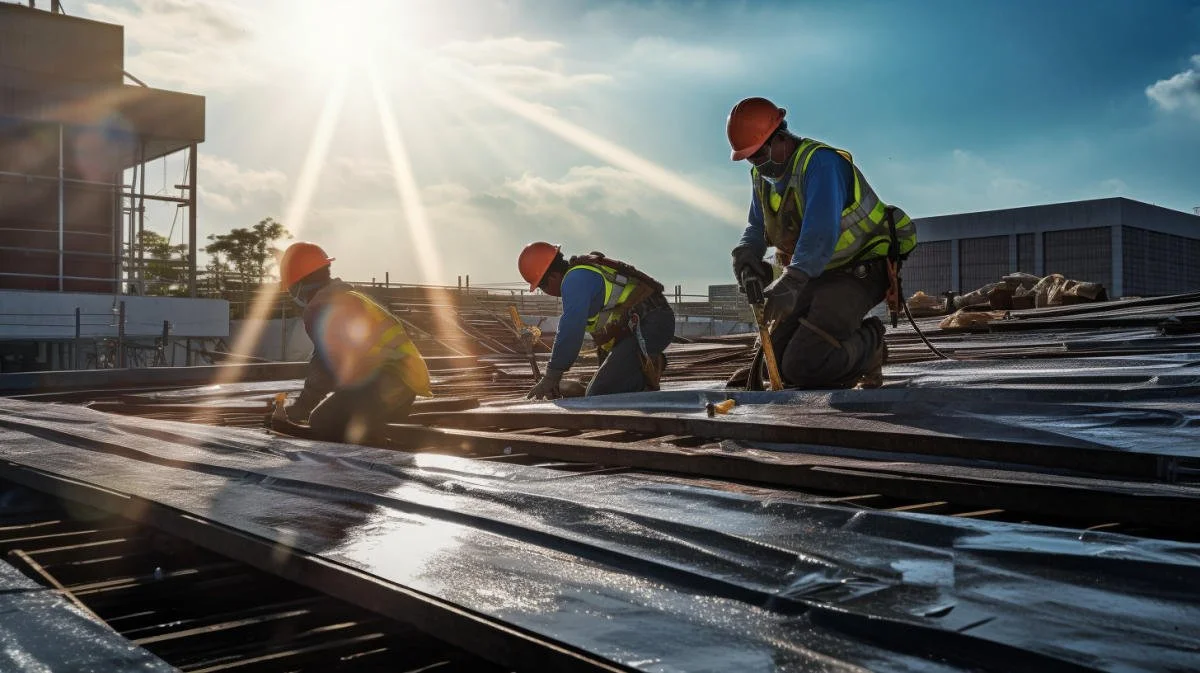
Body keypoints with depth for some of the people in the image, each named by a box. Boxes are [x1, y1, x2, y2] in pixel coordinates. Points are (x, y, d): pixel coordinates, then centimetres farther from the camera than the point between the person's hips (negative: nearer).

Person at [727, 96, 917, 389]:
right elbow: (756, 227, 14)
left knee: (803, 367, -21)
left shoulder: (819, 161, -22)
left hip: (858, 272, -9)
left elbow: (821, 230, -35)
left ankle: (870, 342, 7)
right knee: (774, 361, 2)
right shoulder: (761, 177, 7)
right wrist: (746, 253, -11)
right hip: (815, 275, 9)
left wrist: (791, 282, -47)